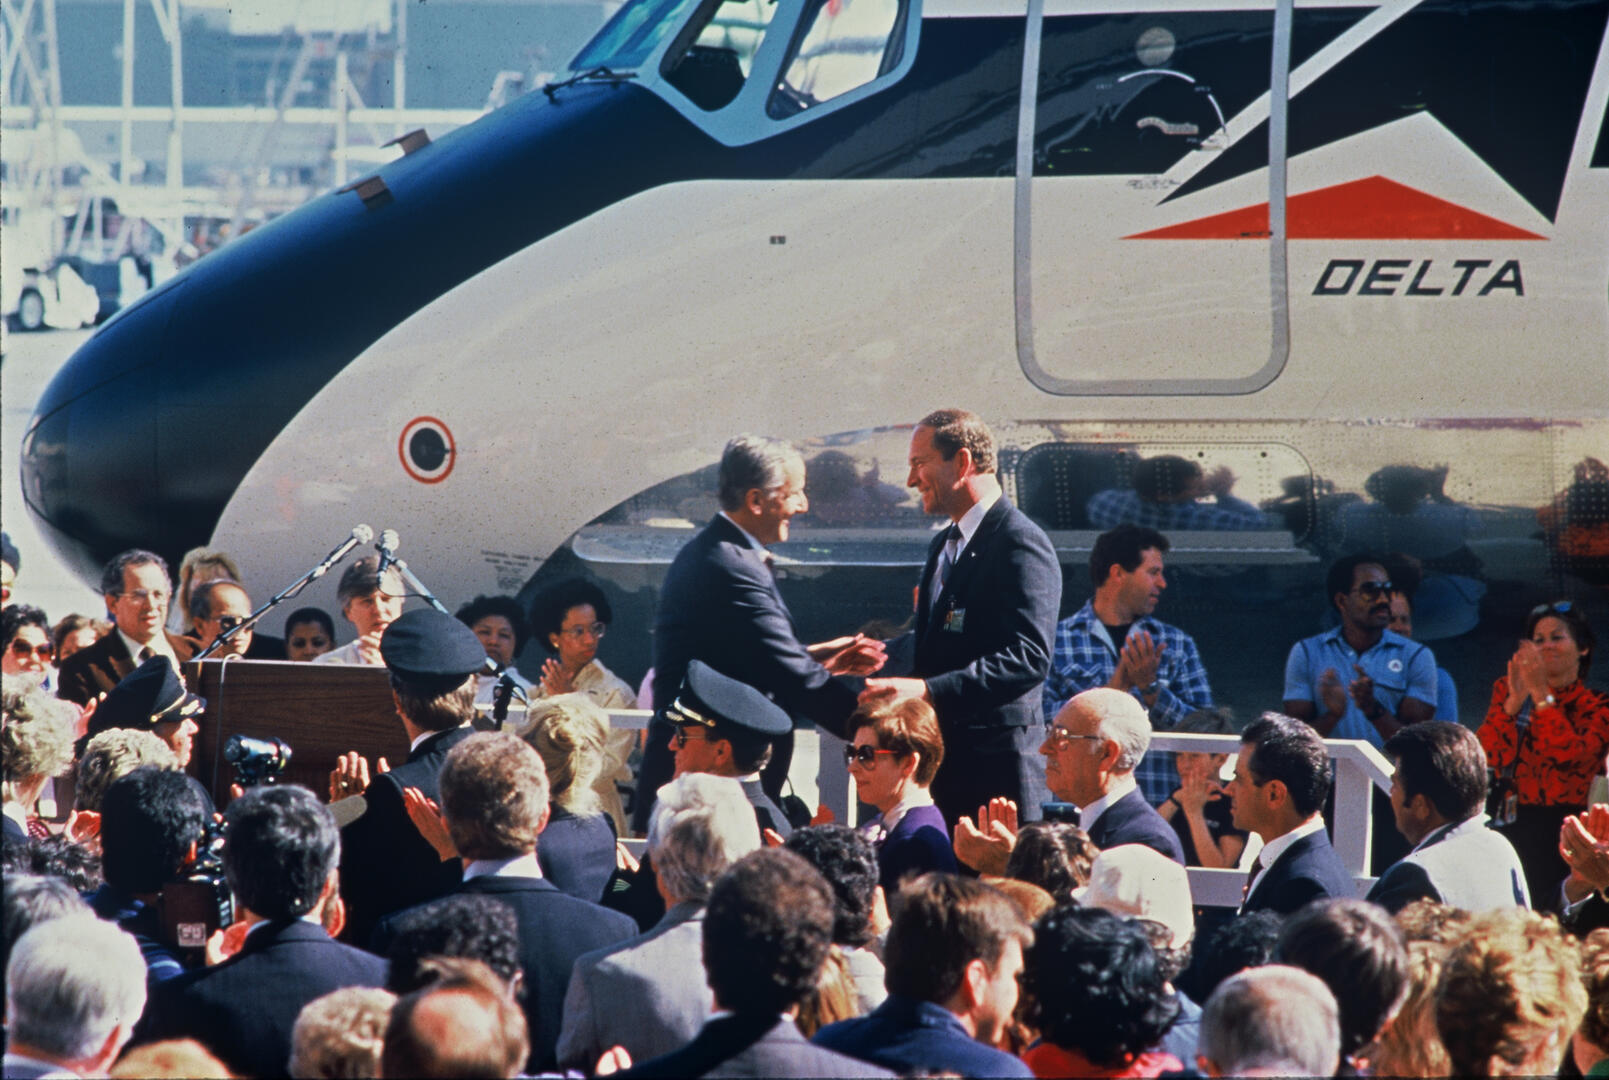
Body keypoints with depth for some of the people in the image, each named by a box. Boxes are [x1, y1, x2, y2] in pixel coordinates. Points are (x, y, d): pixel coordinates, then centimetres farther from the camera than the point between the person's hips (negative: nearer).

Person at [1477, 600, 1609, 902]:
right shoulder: (1507, 691, 12)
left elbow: (1571, 755, -15)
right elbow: (1488, 753, -1)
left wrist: (1541, 695, -15)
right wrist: (1515, 700, -12)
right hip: (1511, 824, 3)